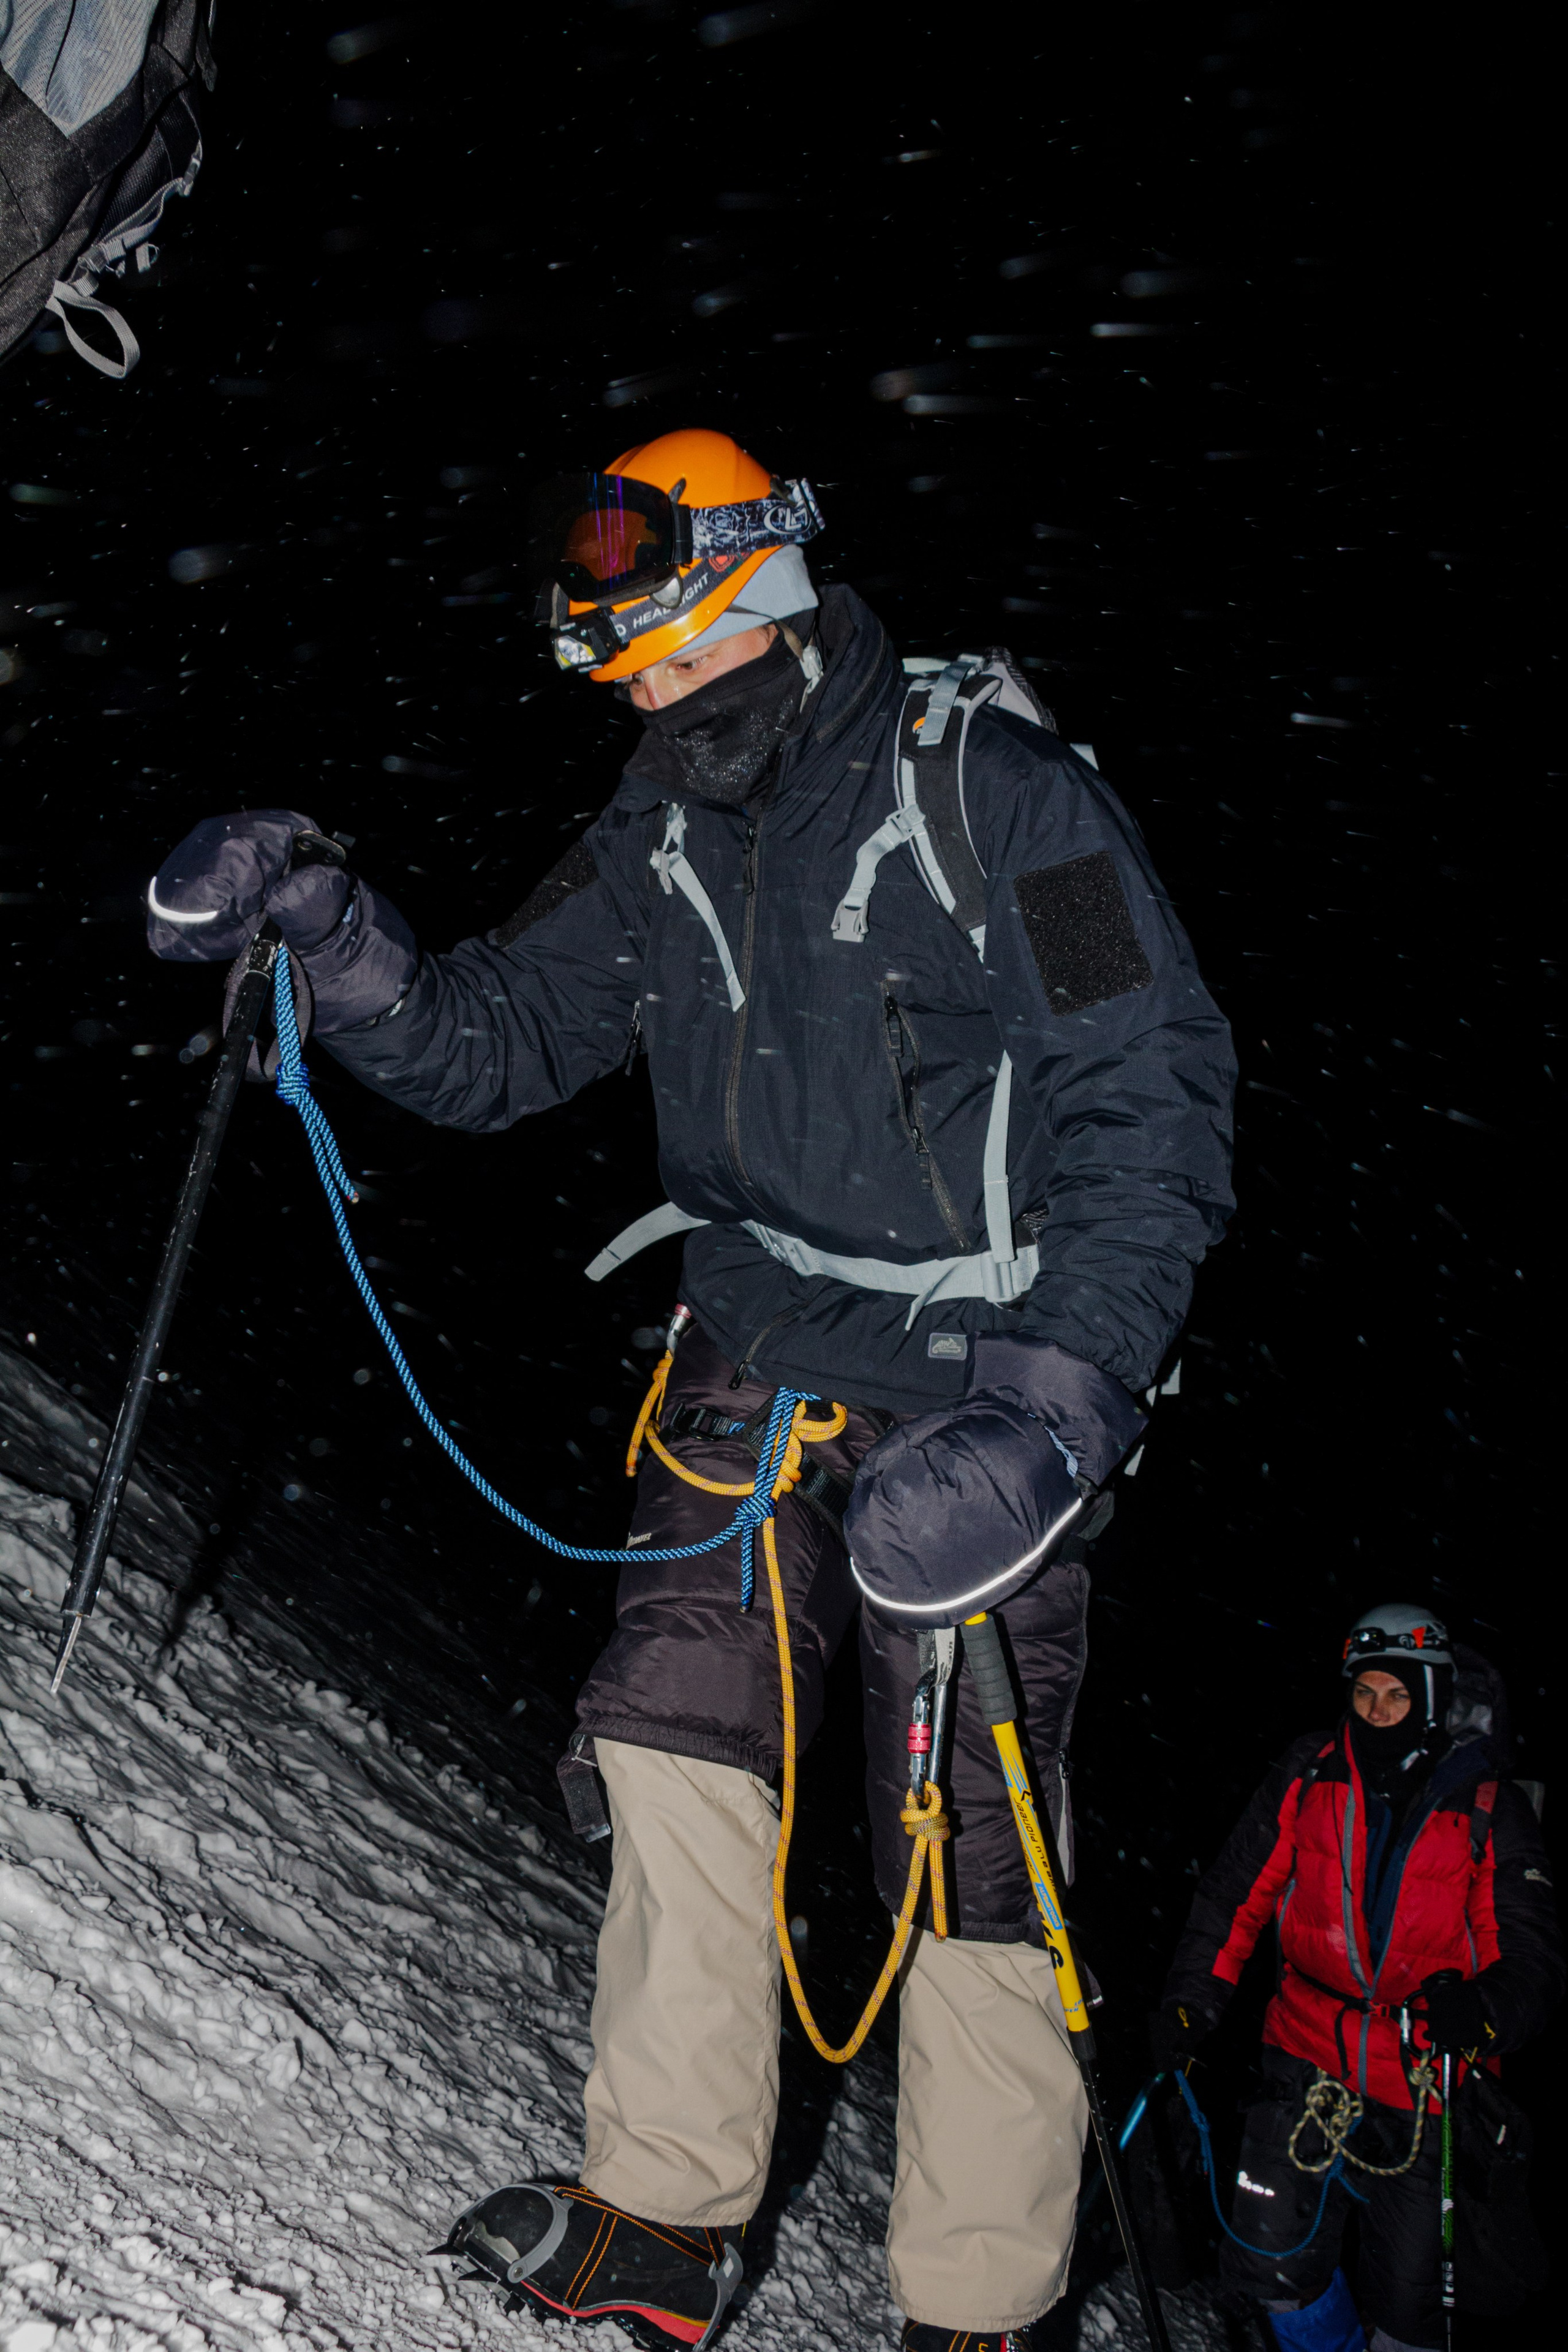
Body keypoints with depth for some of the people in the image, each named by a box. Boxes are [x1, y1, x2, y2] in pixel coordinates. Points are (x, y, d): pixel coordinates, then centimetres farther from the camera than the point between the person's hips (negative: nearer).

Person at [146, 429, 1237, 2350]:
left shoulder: (994, 792, -12)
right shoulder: (658, 850, 6)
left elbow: (1153, 1106, -15)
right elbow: (480, 1045, 12)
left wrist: (1056, 1401, -25)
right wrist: (314, 926, -6)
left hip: (971, 1388, -5)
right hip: (752, 1362, 6)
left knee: (964, 1842, -1)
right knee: (677, 1735, -3)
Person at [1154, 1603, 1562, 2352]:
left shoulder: (1489, 1813, -3)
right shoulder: (1306, 1779, 2)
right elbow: (1236, 1893, 7)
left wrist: (1480, 2010, -27)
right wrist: (1191, 2003, -2)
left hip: (1426, 2076, -1)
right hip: (1310, 2055, 1)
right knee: (1271, 2263, -7)